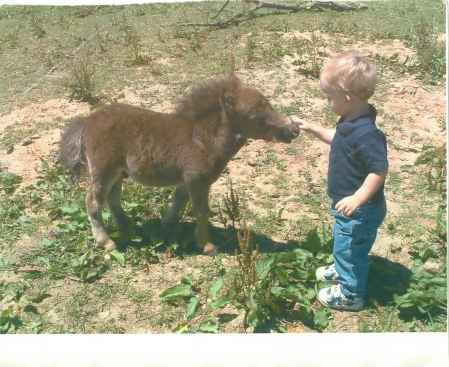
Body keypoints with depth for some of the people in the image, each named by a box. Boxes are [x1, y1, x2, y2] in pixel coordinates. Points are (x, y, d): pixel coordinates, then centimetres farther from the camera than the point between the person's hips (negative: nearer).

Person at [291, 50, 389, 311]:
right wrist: (312, 129, 11)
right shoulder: (351, 122, -2)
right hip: (346, 204, 10)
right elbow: (338, 139, 17)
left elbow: (380, 170, -31)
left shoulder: (365, 134, -33)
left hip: (360, 209, -10)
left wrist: (358, 199, -34)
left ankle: (350, 295, 31)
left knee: (350, 249, 10)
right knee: (343, 242, 30)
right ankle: (342, 271, 55)